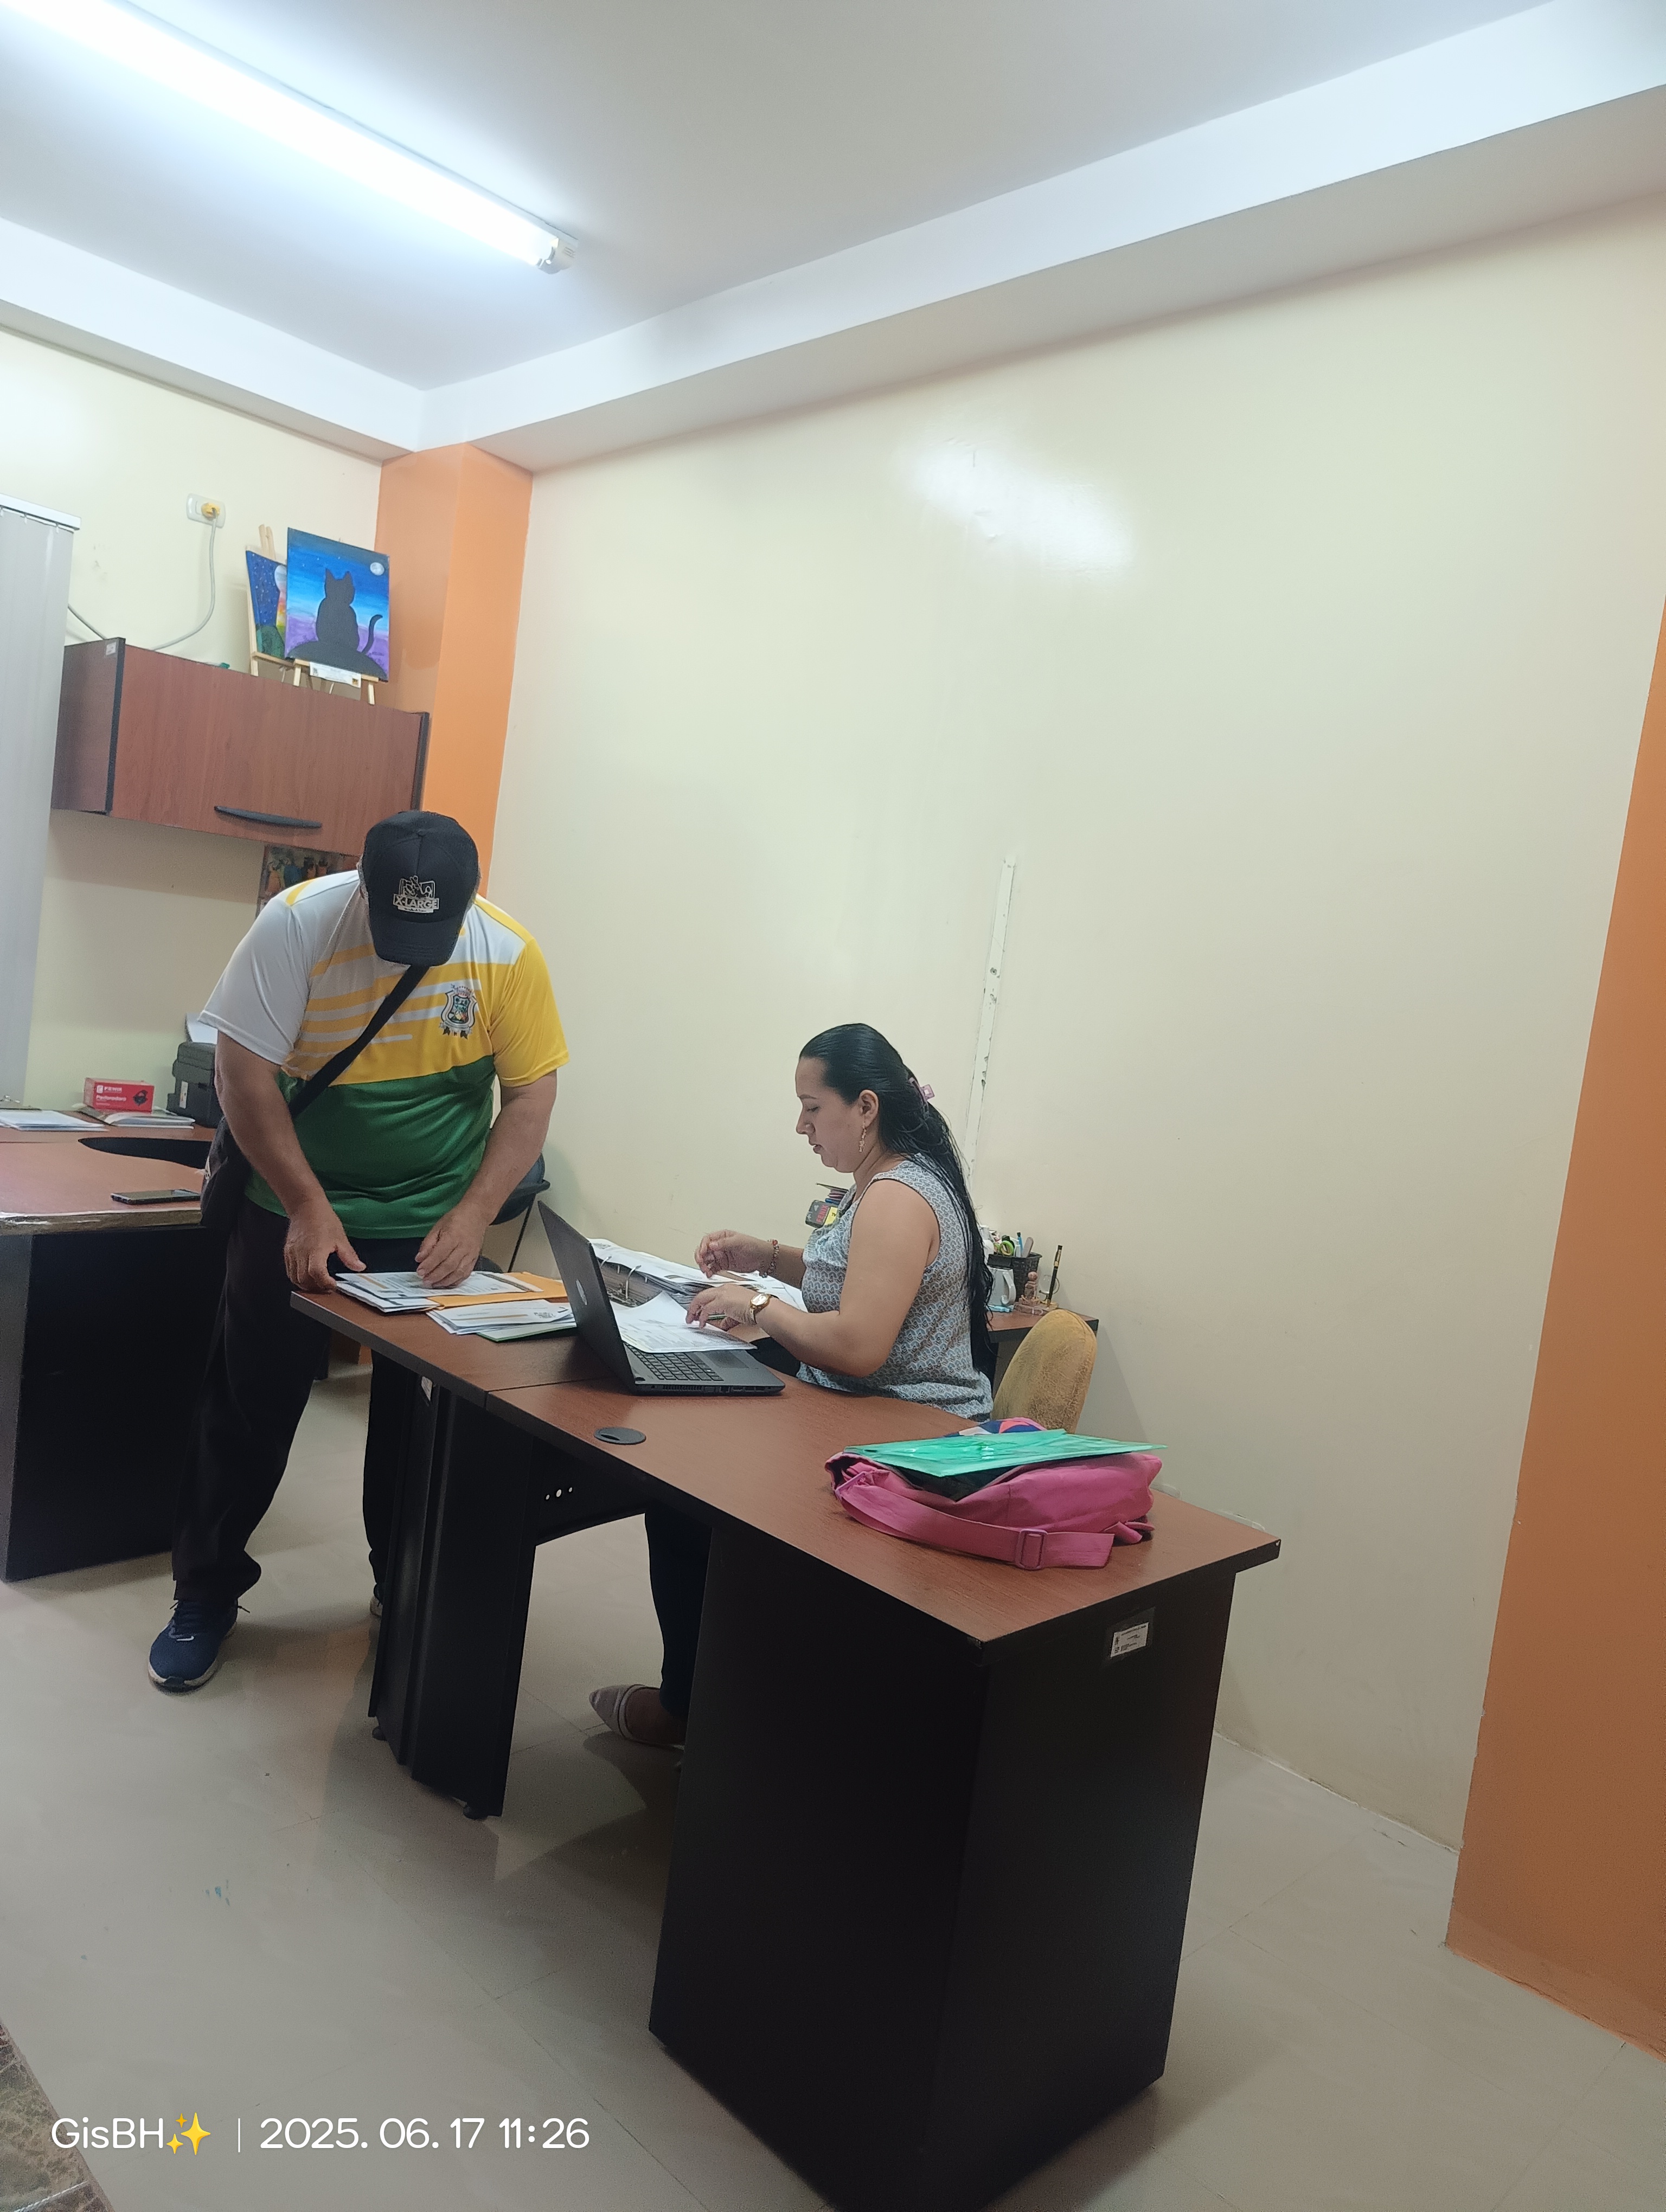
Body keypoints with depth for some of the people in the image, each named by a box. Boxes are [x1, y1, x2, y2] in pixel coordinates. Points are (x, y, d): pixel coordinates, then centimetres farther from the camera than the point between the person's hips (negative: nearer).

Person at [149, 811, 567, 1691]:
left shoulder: (508, 954, -15)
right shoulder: (297, 923, -20)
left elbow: (532, 1093, -8)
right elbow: (242, 1072, -16)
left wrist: (471, 1216, -18)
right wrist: (309, 1208, -22)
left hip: (432, 1224, 1)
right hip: (293, 1206, -1)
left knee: (418, 1412, 10)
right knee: (251, 1406, 8)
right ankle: (206, 1595, 27)